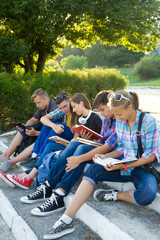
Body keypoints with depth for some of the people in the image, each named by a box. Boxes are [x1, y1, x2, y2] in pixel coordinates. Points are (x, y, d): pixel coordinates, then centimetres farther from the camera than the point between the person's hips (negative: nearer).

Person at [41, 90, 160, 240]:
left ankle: (115, 196, -9)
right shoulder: (119, 122, 5)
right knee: (93, 170, -19)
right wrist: (106, 157, -5)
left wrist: (124, 166, -21)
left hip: (144, 167, -5)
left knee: (147, 194, -39)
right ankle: (66, 220, -27)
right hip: (124, 165, 5)